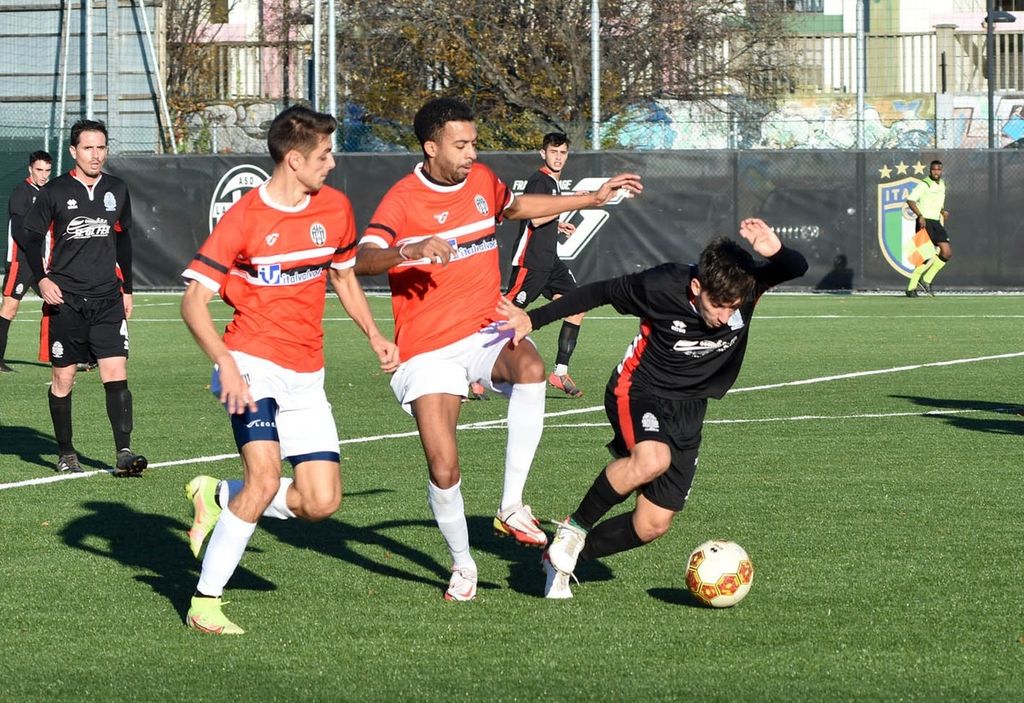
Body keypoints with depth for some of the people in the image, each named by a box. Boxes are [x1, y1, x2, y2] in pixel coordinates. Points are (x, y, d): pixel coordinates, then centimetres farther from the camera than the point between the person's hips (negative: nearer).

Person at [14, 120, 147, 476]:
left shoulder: (117, 190, 10)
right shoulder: (55, 191, -1)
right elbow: (29, 236, 3)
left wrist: (127, 289, 22)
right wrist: (42, 279, -10)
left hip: (108, 299, 2)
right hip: (65, 299, -2)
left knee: (116, 373, -10)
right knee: (63, 377, 4)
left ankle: (123, 453, -14)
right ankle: (65, 453, 16)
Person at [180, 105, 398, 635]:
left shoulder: (335, 208, 6)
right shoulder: (243, 218, -11)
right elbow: (193, 301, -12)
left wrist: (374, 335, 13)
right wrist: (226, 364, -26)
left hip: (306, 375, 6)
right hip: (253, 364, -6)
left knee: (321, 502, -4)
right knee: (265, 478, -24)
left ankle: (217, 497, 21)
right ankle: (205, 602, -12)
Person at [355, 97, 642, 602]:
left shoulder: (481, 181, 7)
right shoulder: (403, 200, -11)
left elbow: (516, 206, 30)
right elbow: (363, 260, -25)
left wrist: (593, 198, 31)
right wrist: (411, 251, -44)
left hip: (485, 332, 4)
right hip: (428, 349, -4)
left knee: (530, 368, -33)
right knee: (443, 469, -12)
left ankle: (512, 507, -25)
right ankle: (462, 564, 17)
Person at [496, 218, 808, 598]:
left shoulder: (747, 286, -18)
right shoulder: (662, 286, -24)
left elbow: (797, 267, -24)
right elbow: (600, 292, -10)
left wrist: (776, 251, -48)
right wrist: (534, 319, -8)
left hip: (688, 410, 5)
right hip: (638, 391, -5)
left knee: (653, 525, 1)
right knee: (653, 459, -38)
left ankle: (562, 558, 22)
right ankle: (574, 529, -16)